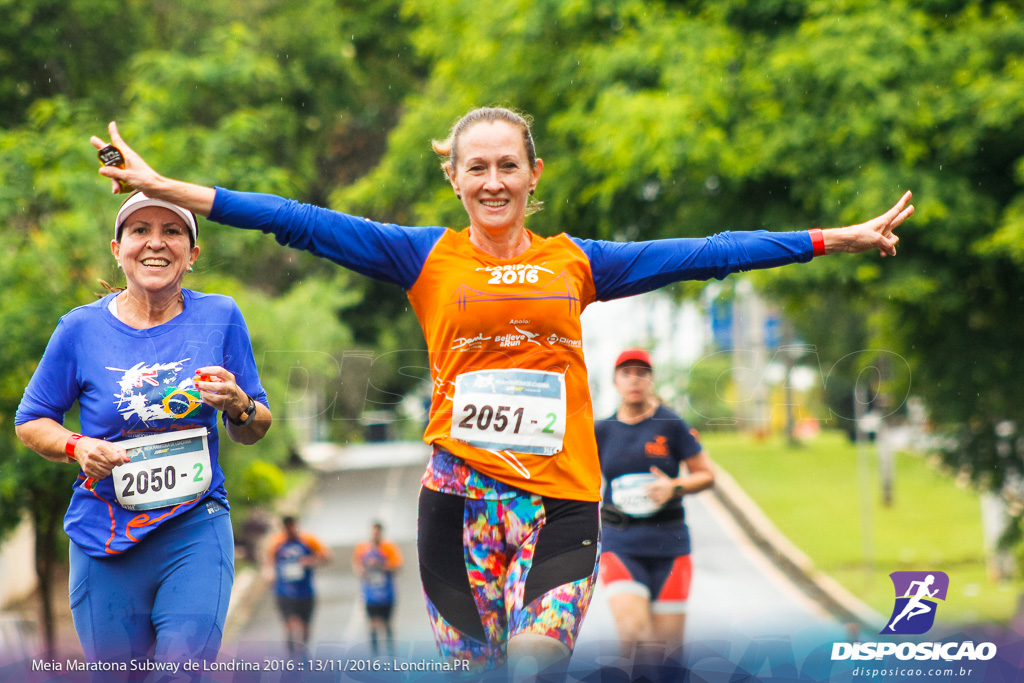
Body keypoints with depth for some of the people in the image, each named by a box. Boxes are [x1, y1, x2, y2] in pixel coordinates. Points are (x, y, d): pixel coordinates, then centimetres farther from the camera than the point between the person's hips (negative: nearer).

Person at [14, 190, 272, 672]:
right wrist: (76, 447, -12)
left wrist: (237, 406, -14)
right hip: (104, 537, 1)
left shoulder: (220, 317, 0)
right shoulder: (82, 329, -2)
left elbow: (255, 430, 8)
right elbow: (30, 423, 8)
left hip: (196, 529, -1)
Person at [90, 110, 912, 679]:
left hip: (561, 497, 0)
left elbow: (708, 253, 11)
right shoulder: (426, 257, 8)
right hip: (459, 492, 0)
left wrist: (839, 239, 11)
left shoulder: (575, 263, 11)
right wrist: (166, 189, -2)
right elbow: (304, 223, 3)